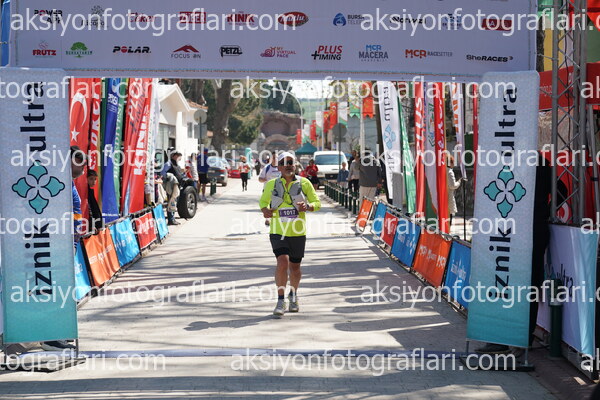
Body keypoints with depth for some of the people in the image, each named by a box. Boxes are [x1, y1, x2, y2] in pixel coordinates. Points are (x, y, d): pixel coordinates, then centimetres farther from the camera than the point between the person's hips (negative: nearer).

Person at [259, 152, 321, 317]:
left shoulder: (304, 183, 0)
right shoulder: (272, 185, 2)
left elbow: (317, 203, 4)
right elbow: (263, 201, 16)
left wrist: (307, 206, -18)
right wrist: (265, 210, -7)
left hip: (298, 232, 1)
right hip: (278, 231, -1)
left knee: (295, 267, 12)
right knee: (282, 262, -19)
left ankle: (293, 296, 38)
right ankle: (280, 300, -11)